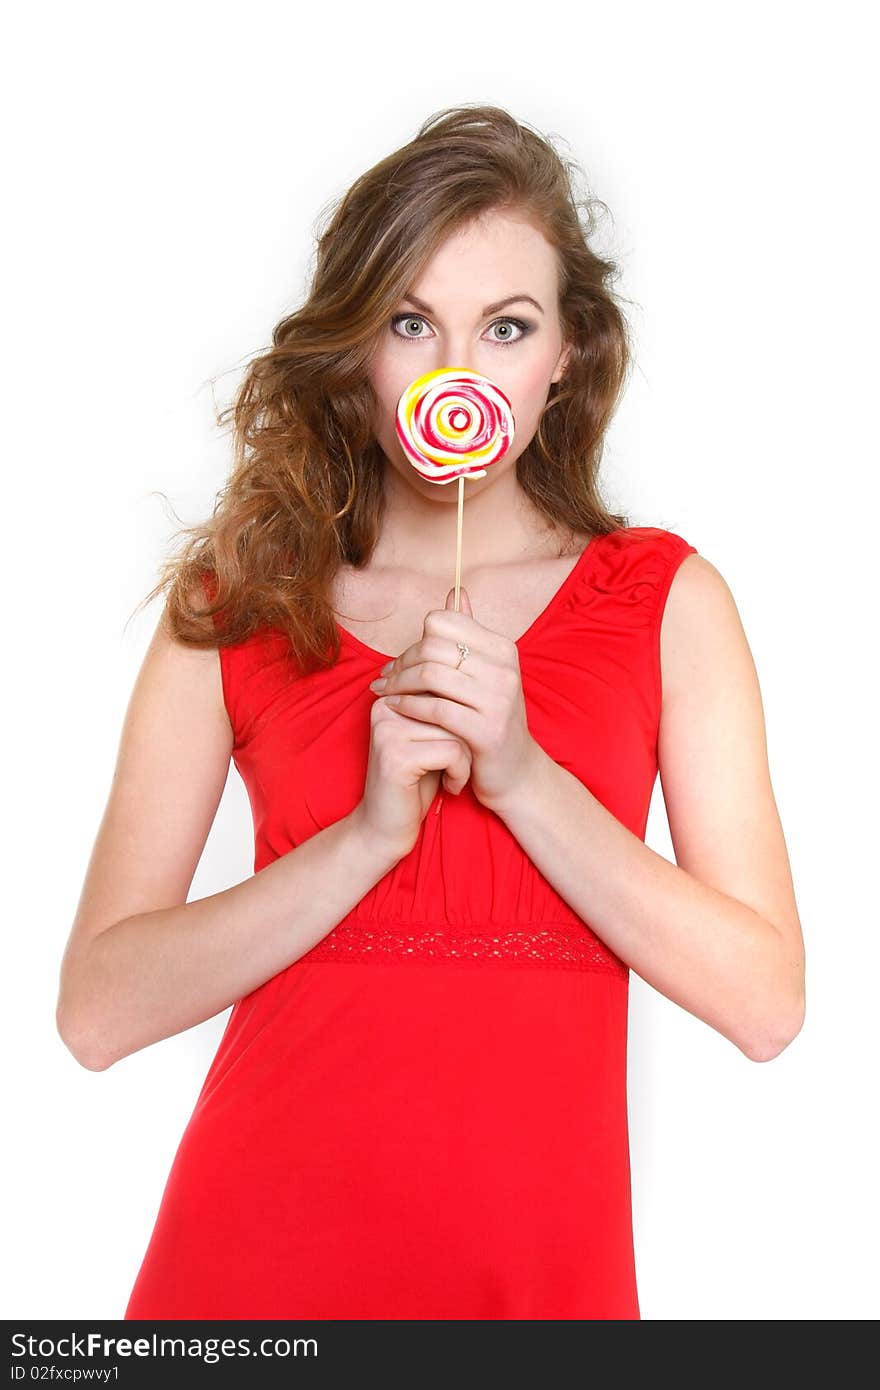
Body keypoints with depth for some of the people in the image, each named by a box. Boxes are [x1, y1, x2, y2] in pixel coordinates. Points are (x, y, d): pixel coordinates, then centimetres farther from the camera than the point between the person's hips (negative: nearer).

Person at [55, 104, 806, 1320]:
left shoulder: (666, 599, 0)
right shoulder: (235, 606, -1)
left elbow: (766, 1004, -7)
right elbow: (97, 1011, -9)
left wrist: (523, 776, -17)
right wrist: (371, 828, -19)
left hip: (543, 1262, 1)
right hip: (260, 1258, 0)